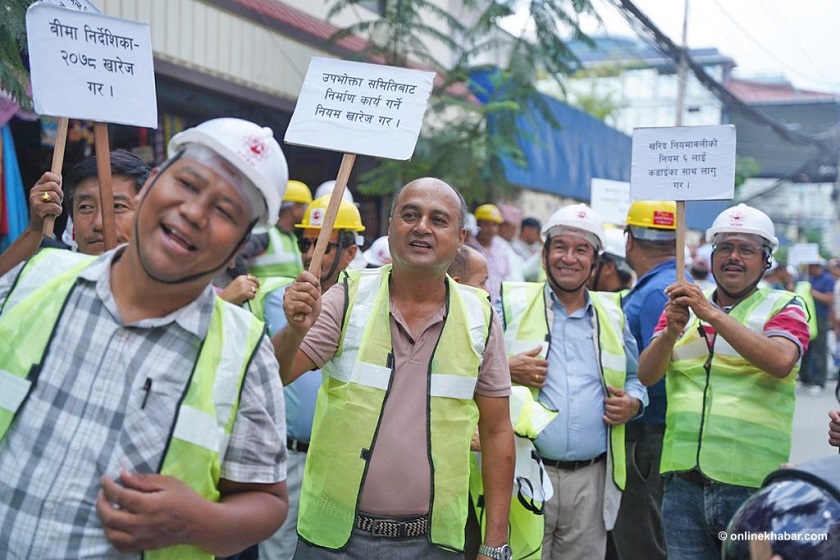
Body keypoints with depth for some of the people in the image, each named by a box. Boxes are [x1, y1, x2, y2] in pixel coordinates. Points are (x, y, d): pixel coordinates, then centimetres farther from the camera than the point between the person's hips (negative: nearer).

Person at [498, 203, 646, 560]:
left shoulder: (613, 314, 12)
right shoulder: (512, 304, 1)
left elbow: (635, 380, 21)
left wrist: (633, 404, 0)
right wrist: (506, 370, -17)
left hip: (591, 478, 3)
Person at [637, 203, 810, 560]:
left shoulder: (784, 308, 2)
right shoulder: (684, 305, 11)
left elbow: (780, 362, -19)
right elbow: (646, 375, 0)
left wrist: (712, 314, -24)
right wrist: (671, 331, -19)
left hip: (752, 485, -3)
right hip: (683, 482, 3)